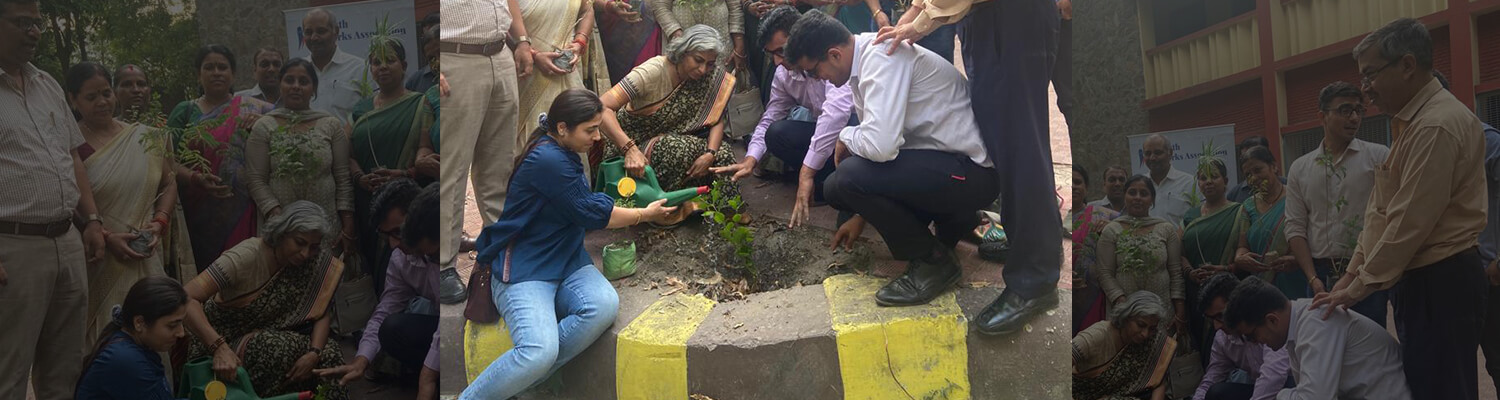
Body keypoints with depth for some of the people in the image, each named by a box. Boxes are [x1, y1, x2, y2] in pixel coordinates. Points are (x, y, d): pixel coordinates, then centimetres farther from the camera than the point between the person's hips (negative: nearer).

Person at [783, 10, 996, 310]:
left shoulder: (881, 58, -22)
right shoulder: (865, 59, 9)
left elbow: (880, 145, -33)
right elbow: (880, 141, 20)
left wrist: (846, 137, -10)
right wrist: (862, 214, 23)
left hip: (971, 172, -10)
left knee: (849, 177, -24)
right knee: (836, 189, 7)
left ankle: (933, 262, -6)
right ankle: (953, 221, 16)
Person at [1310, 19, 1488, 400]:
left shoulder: (1437, 126, -18)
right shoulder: (1412, 122, 15)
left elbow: (1410, 222, -19)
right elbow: (1381, 210, 18)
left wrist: (1361, 285, -12)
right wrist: (1353, 272, 12)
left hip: (1440, 286, -10)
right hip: (1421, 281, 10)